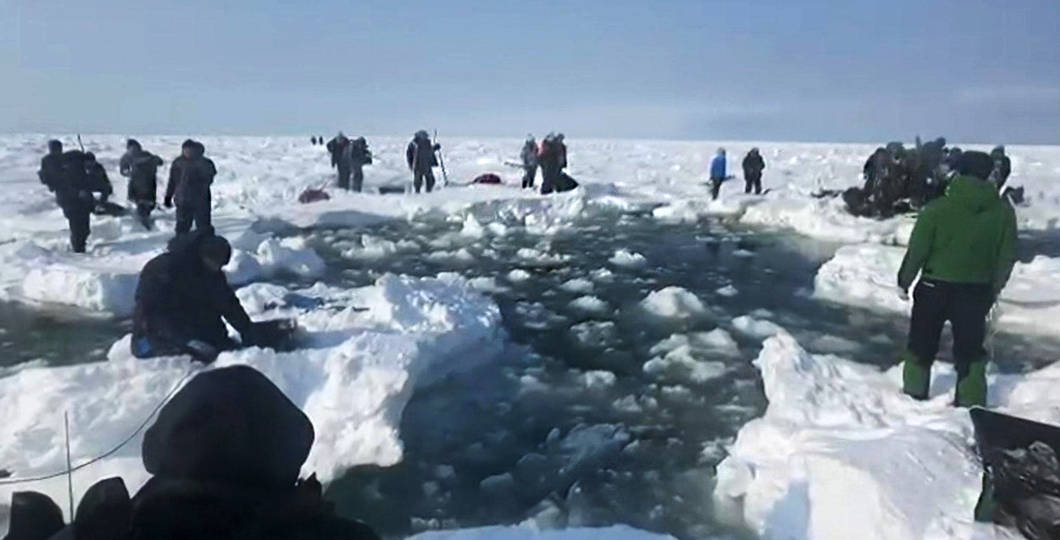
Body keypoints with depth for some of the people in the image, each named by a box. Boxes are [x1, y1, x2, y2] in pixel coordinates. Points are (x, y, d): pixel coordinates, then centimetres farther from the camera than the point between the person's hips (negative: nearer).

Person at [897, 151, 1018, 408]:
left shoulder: (937, 209, -14)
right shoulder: (1004, 212, -4)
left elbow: (916, 250, -11)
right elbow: (1007, 257, 3)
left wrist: (904, 281, 2)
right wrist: (995, 287, 17)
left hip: (934, 287, -2)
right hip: (977, 291, 2)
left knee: (921, 344, 15)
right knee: (970, 348, 13)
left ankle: (915, 394, 26)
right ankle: (970, 402, 19)